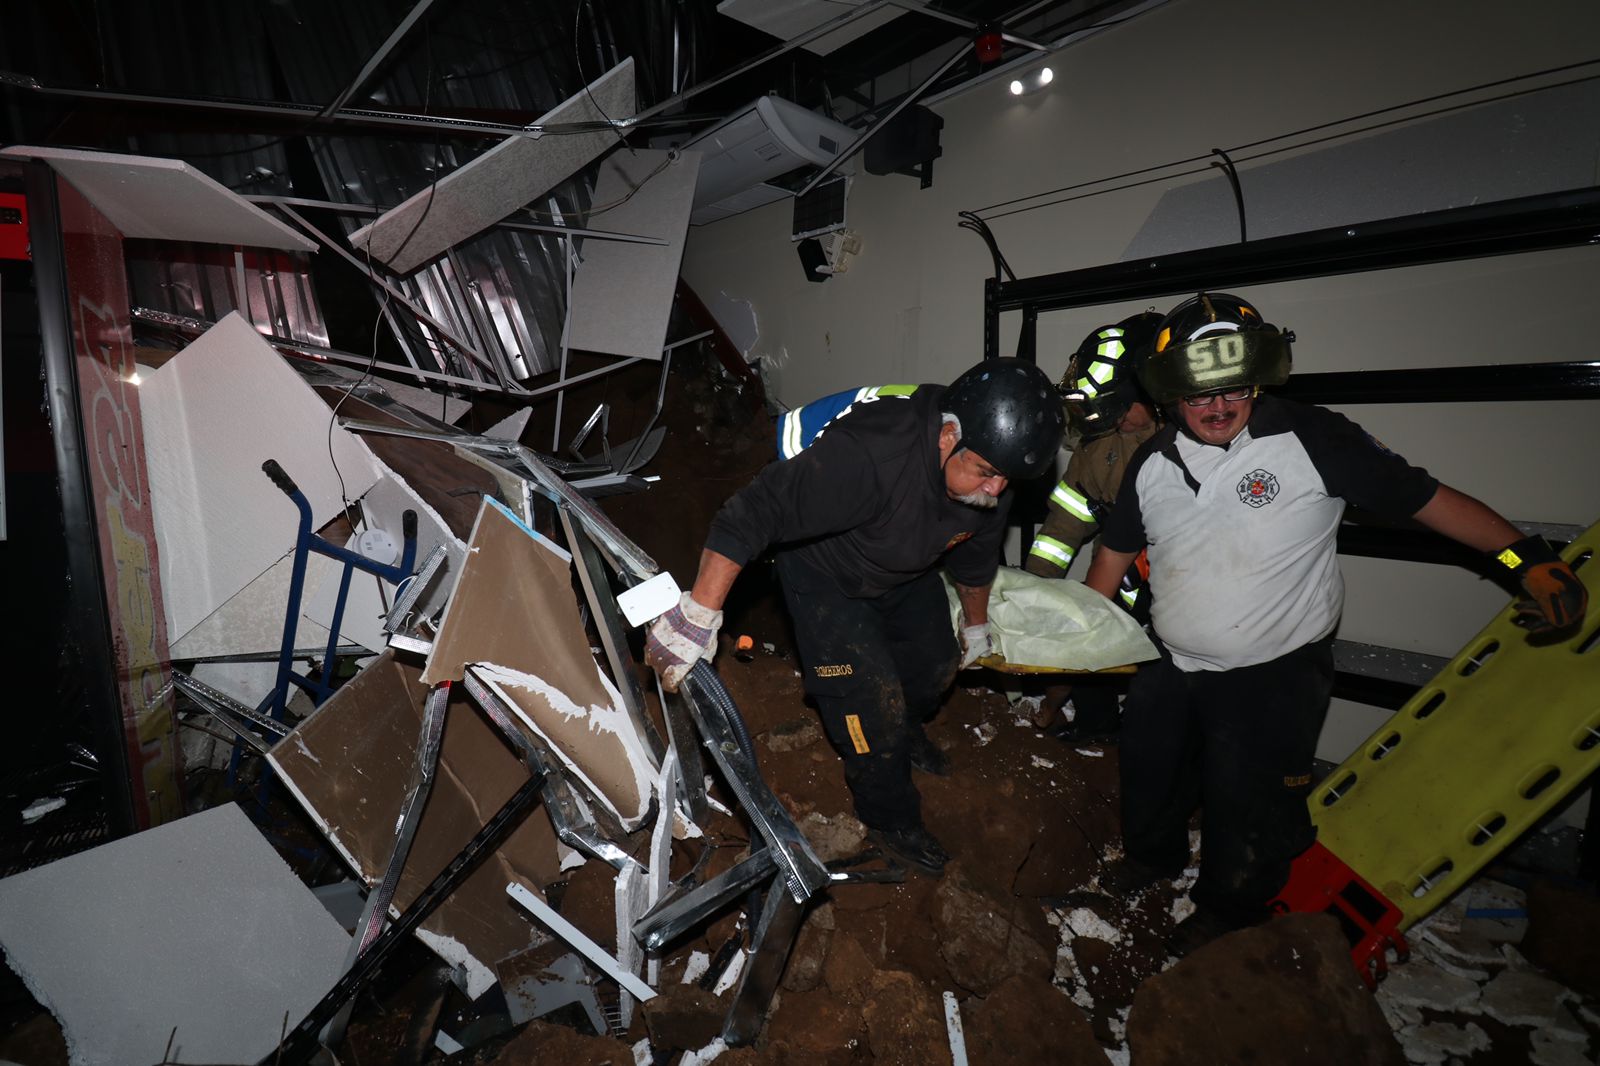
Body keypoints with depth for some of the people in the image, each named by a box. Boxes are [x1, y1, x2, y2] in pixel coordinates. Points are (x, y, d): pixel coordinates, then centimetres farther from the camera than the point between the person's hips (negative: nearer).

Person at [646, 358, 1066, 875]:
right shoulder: (870, 455, -45)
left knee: (935, 663, 17)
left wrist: (976, 626, 18)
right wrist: (697, 614, -47)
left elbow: (975, 556, 2)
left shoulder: (991, 472, -19)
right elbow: (752, 512, -45)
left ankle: (905, 732, 53)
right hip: (825, 575, -6)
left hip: (904, 571, 7)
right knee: (873, 697, -8)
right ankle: (890, 817, 21)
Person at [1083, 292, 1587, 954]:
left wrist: (1529, 559, -16)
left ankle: (1228, 909, 38)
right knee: (1148, 774, 23)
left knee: (1246, 806, 8)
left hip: (1273, 677, -4)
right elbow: (1115, 551, 7)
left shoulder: (1311, 439, -17)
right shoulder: (1152, 464, -4)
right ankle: (1152, 855, 53)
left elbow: (1425, 498, -9)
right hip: (1169, 665, 5)